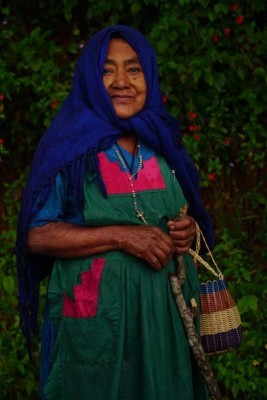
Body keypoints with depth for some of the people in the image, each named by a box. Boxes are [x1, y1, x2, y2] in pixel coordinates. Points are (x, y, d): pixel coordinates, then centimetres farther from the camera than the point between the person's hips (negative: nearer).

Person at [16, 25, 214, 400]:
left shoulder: (164, 144, 7)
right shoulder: (69, 148, -7)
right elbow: (37, 236, -12)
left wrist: (188, 229, -5)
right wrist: (120, 236, -20)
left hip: (167, 309, 4)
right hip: (94, 314, -4)